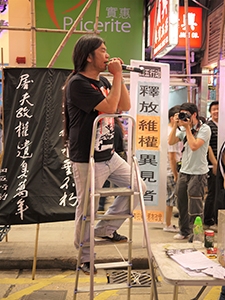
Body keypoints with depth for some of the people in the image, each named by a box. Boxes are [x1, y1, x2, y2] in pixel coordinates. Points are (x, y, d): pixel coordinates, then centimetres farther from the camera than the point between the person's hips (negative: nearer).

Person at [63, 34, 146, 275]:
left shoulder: (102, 81, 13)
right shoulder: (77, 83, -15)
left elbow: (125, 106, 10)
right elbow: (109, 107, -23)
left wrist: (118, 77, 3)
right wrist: (117, 76, -14)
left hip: (109, 155, 9)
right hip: (87, 160, -8)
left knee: (138, 187, 11)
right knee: (87, 209, 1)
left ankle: (106, 228, 24)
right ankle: (85, 257, 23)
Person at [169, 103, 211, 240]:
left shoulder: (204, 129, -8)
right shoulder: (184, 129, 11)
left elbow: (194, 146, -20)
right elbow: (171, 142, 3)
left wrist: (188, 128, -13)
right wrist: (175, 125, -3)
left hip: (198, 173, -6)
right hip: (184, 172, 6)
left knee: (195, 208, -4)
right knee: (182, 203, 11)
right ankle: (185, 231, 25)